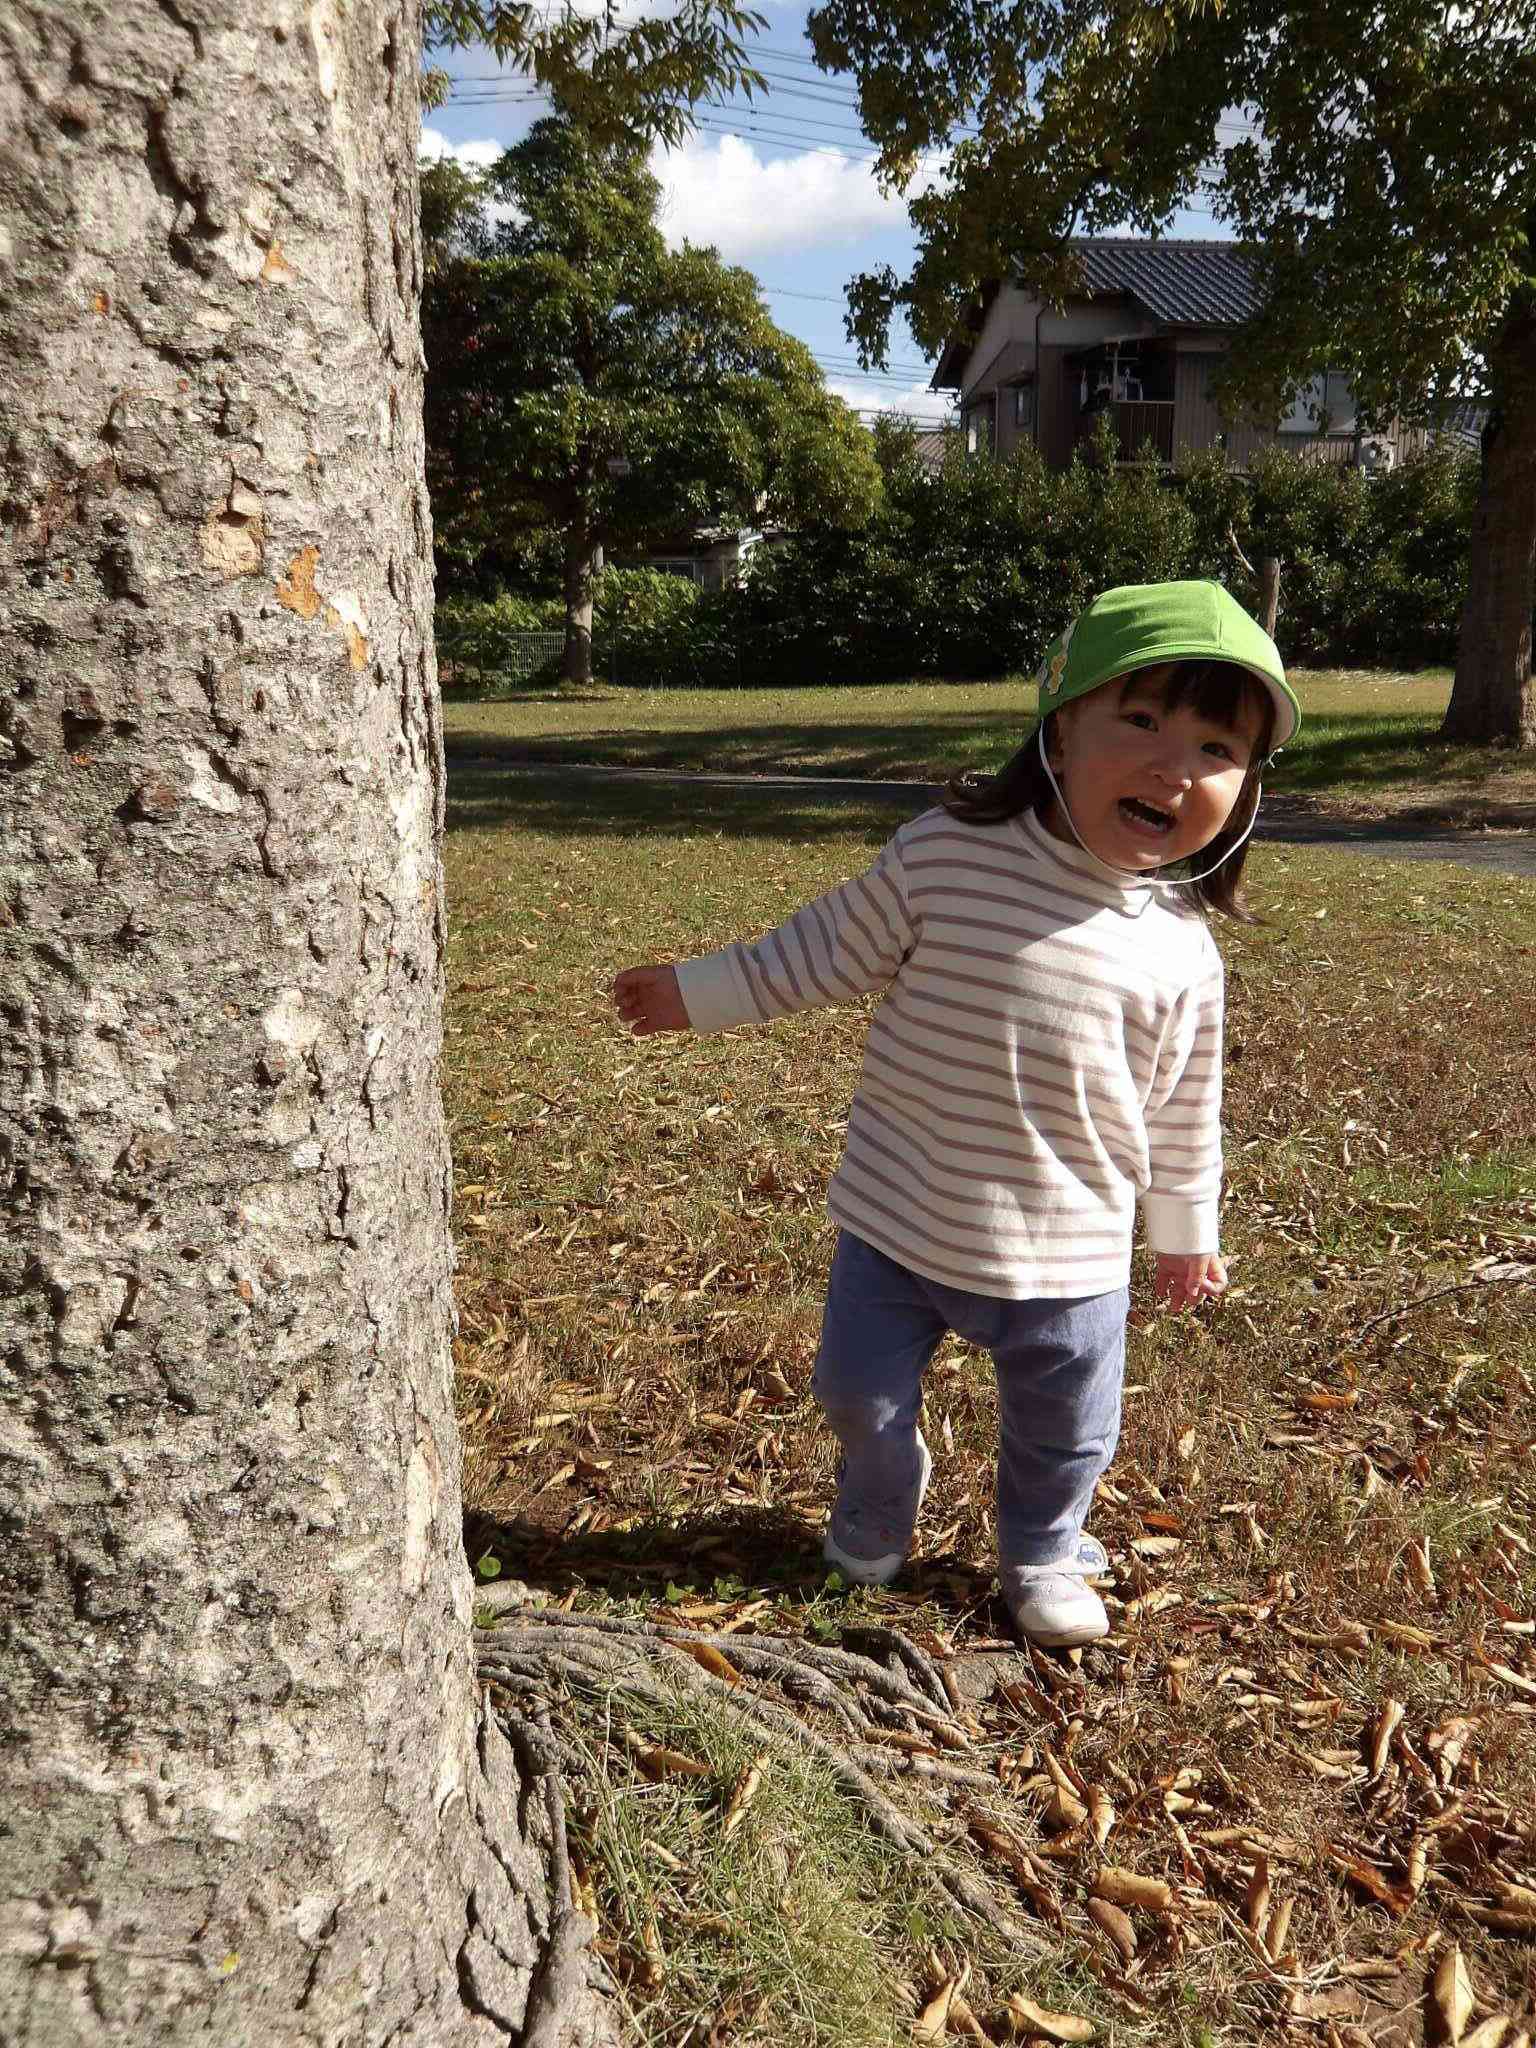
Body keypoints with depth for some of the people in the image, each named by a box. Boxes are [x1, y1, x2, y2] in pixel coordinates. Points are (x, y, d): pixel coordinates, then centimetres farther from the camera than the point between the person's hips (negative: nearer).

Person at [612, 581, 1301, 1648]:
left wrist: (1185, 1232, 15)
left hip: (1068, 1255, 1)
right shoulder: (945, 854, -15)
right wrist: (698, 993, 4)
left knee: (1064, 1432, 17)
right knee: (862, 1395, 15)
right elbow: (824, 950, -1)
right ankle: (880, 1507, 49)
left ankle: (1042, 1555, 50)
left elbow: (1183, 1111, 6)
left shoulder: (1181, 949, -8)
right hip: (900, 1224, -1)